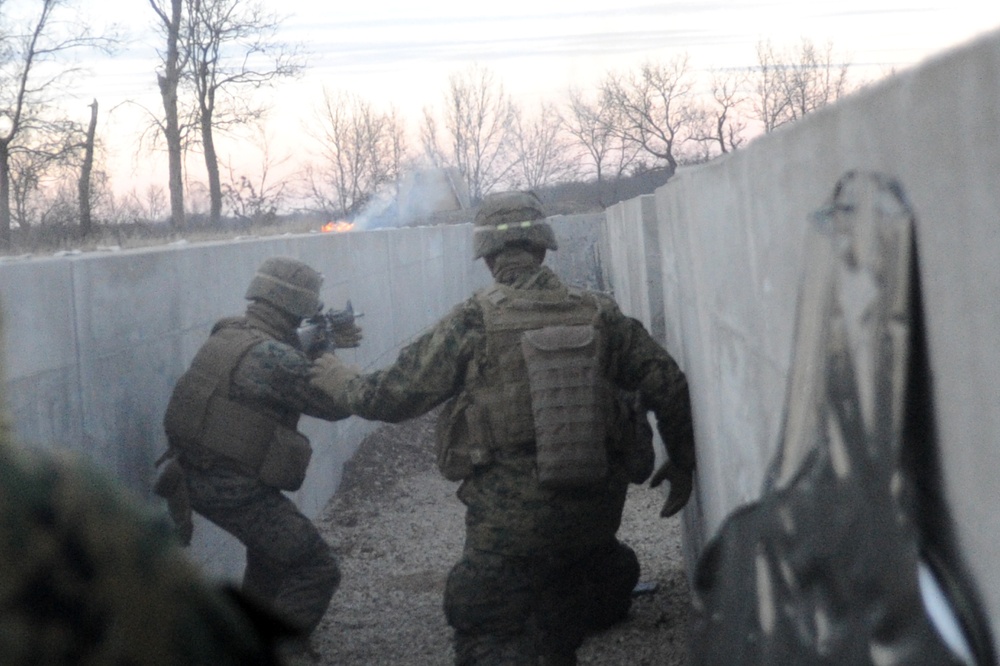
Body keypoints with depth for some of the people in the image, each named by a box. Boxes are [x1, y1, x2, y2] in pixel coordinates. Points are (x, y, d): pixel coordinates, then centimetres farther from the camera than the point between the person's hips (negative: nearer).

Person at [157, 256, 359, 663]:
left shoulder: (225, 335, 5)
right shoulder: (277, 359, -21)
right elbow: (339, 405, -12)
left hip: (191, 477, 9)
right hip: (235, 490, -9)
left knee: (271, 540, 33)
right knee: (317, 572, -1)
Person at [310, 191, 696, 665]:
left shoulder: (473, 323, -7)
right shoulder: (599, 315, 3)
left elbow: (391, 396, -2)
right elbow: (669, 386, 4)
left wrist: (337, 380, 18)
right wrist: (683, 461, 20)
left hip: (509, 523, -4)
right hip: (597, 517, 4)